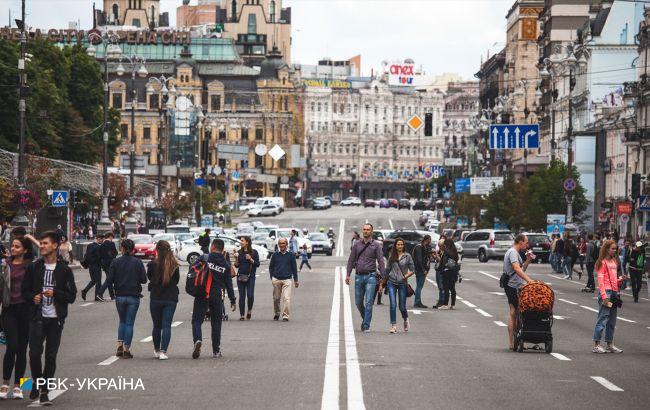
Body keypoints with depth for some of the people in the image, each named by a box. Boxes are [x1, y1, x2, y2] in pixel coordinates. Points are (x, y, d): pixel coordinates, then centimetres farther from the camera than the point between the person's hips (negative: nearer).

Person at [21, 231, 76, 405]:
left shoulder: (64, 270, 2)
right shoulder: (33, 267, 6)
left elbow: (72, 296, 1)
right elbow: (24, 290, 11)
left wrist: (55, 293, -15)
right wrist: (33, 298, -10)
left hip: (56, 319, -1)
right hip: (37, 317, 1)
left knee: (51, 356, 0)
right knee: (34, 353, -8)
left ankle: (44, 391, 10)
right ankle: (37, 382, 17)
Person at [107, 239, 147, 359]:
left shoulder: (116, 262, -6)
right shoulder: (137, 262, -6)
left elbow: (109, 280, -9)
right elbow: (144, 279, -8)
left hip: (120, 296, 1)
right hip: (133, 297, -1)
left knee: (122, 321, 19)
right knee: (129, 323, 5)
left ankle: (120, 346, 8)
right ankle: (126, 350, 4)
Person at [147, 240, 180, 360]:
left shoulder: (153, 264, -12)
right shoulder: (174, 265, -7)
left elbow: (149, 277, 5)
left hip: (155, 298, 0)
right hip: (171, 298, 0)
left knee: (157, 325, 15)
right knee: (166, 325, 2)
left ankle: (156, 350, 25)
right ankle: (163, 351, -7)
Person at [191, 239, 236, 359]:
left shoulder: (204, 258, -5)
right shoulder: (226, 264, 3)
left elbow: (192, 269, -7)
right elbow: (229, 284, 5)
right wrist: (232, 300, 11)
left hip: (202, 294, -2)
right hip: (217, 296, 2)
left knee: (197, 319, 3)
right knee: (216, 323, 12)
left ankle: (197, 340, -24)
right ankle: (216, 351, 14)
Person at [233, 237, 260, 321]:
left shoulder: (254, 252, 0)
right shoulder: (240, 252, 8)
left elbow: (257, 264, -2)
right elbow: (237, 266, 9)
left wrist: (251, 259, -15)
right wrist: (236, 258, -7)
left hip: (250, 277, -3)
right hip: (241, 276, 3)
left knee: (250, 295, -12)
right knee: (242, 296, 2)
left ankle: (249, 310, 13)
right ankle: (241, 315, 6)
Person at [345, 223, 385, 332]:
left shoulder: (376, 245, 0)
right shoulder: (357, 245, 9)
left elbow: (380, 261, -2)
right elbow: (351, 260, 12)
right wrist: (348, 275, 5)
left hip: (370, 276, -3)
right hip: (358, 276, 3)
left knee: (369, 302, -8)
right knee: (358, 302, 8)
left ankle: (366, 326, -6)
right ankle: (365, 318, 32)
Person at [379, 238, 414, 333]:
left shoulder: (407, 256, 2)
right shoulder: (391, 257, 8)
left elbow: (412, 270, 3)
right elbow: (387, 270, 16)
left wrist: (406, 276, -14)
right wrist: (382, 283, 17)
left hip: (402, 283, -1)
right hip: (391, 283, 1)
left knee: (402, 307, 1)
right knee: (393, 305, -9)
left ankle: (405, 319, 32)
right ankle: (393, 326, -5)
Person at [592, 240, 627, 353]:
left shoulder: (614, 262, 18)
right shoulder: (602, 262, -6)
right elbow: (601, 280, -13)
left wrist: (621, 279, 3)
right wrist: (604, 296, -20)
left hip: (614, 292, 8)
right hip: (606, 292, -8)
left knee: (612, 321, 11)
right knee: (603, 318, -9)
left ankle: (610, 345, 17)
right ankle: (596, 345, -7)